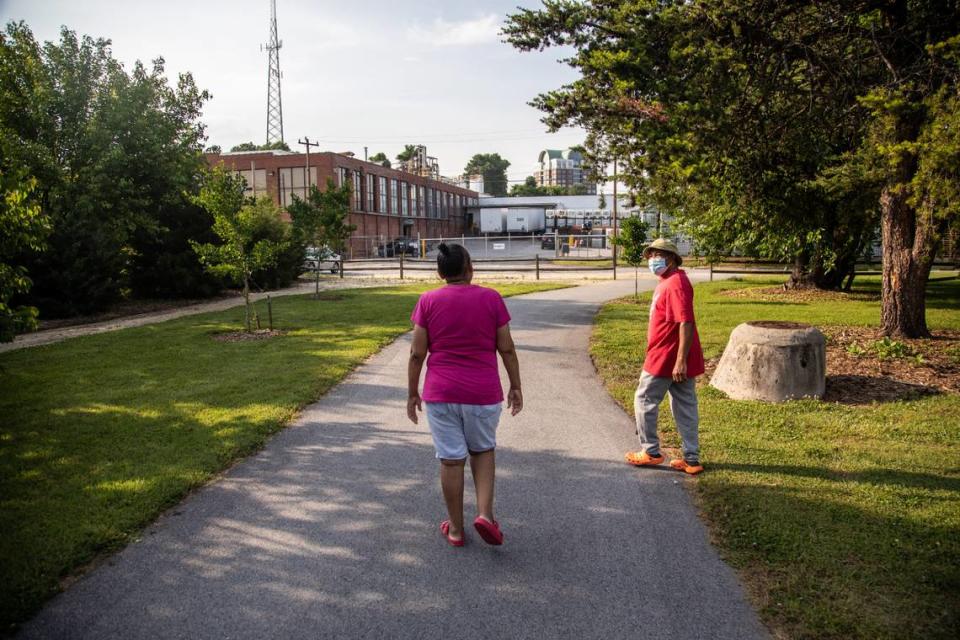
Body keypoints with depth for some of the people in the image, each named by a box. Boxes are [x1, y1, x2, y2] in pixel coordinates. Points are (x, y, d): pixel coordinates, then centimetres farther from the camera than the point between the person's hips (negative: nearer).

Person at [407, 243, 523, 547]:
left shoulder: (428, 301, -4)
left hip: (440, 394, 0)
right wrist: (516, 387, 8)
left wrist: (412, 393, 6)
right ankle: (485, 513, 5)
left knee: (451, 459, 10)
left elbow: (417, 354, -4)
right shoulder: (491, 298, -4)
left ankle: (455, 528, 21)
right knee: (483, 450, 20)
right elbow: (507, 349, -2)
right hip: (483, 393, 0)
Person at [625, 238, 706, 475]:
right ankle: (691, 459, 17)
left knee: (644, 401, 4)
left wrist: (681, 360, -27)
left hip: (667, 359, -10)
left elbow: (686, 323, -24)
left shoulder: (676, 283, -17)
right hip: (676, 359, 10)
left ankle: (651, 452, 14)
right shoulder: (667, 282, 14)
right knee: (685, 407, 11)